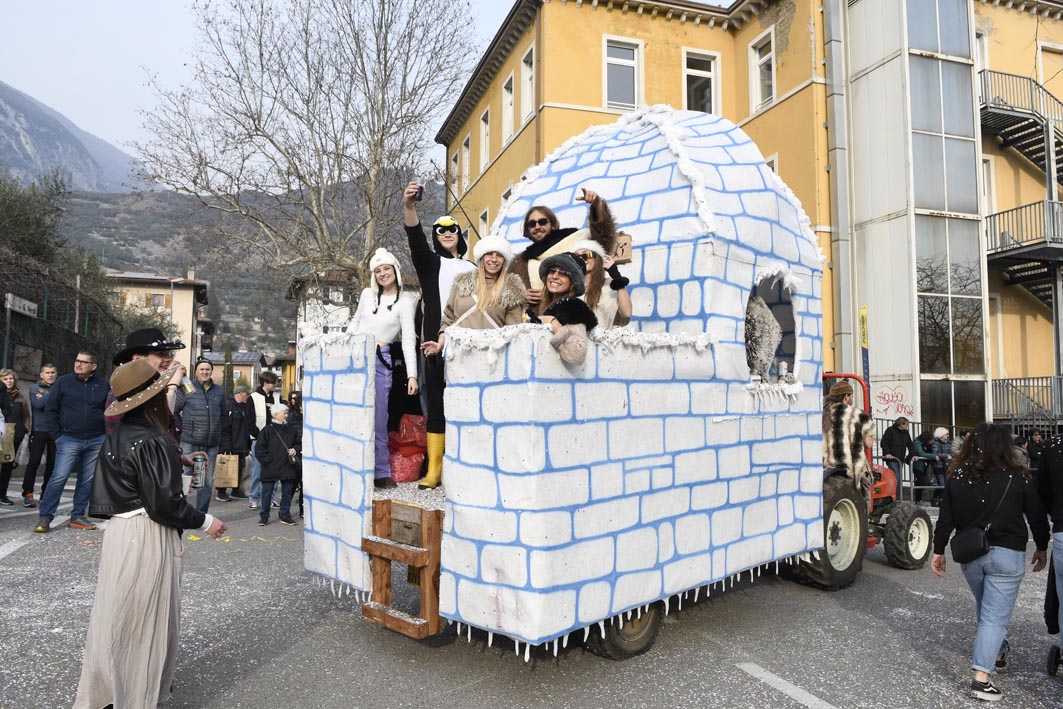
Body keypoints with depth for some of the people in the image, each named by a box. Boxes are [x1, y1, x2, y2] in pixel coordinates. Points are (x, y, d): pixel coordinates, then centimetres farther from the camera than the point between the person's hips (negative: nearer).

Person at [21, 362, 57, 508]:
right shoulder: (35, 388, 3)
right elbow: (39, 404, -13)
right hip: (39, 430, -2)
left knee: (52, 463, 6)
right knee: (34, 462, -6)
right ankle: (28, 494, 1)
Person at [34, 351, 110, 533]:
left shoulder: (103, 385, 5)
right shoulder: (63, 382, 1)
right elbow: (50, 410, 3)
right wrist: (57, 436, -2)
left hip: (96, 441, 2)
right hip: (69, 439, -2)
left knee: (87, 480, 6)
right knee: (59, 477, -9)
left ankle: (78, 516, 16)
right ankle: (45, 517, -1)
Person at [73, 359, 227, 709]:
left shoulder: (115, 437, 6)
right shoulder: (153, 441, -19)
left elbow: (112, 489, 13)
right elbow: (164, 504, -19)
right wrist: (205, 522, -7)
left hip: (118, 532, 8)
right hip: (149, 537, -8)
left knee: (116, 613, 19)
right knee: (147, 618, 7)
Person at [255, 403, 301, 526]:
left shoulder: (292, 430, 7)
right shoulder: (268, 430, -4)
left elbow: (299, 443, 16)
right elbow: (259, 449, -5)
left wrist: (295, 449, -3)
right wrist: (267, 460, -11)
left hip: (288, 467, 4)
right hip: (270, 468, -4)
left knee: (287, 492, 9)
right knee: (267, 492, 4)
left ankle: (285, 515, 20)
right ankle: (263, 517, 13)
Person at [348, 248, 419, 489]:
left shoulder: (405, 303, 0)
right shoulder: (367, 294, 10)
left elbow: (408, 340, -5)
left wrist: (412, 374, -11)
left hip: (380, 360, -3)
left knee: (378, 418, -3)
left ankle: (381, 473, 7)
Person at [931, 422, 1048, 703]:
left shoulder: (956, 478, -2)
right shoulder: (1018, 479, -8)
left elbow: (945, 519, 0)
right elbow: (1036, 516, 1)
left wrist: (938, 551, 9)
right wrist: (1041, 548, 17)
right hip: (1006, 555, -3)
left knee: (986, 608, 25)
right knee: (995, 615, -1)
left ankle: (998, 651, 45)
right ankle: (981, 678, -8)